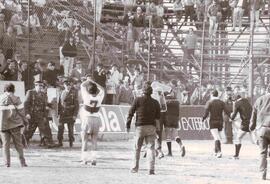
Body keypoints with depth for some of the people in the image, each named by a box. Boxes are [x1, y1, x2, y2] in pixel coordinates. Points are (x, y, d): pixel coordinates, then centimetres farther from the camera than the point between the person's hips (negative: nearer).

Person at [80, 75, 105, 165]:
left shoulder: (87, 97, -13)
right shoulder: (99, 98, -6)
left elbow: (82, 85, 1)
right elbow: (102, 90, 16)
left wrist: (88, 80, 16)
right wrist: (94, 82, 20)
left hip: (86, 119, -2)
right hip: (96, 119, 2)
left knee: (84, 140, 7)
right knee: (94, 141, 7)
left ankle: (84, 159, 4)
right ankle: (94, 159, -1)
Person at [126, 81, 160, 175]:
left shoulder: (138, 100, -4)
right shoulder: (155, 102, 4)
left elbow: (131, 113, -4)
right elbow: (158, 117, 5)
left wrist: (128, 125, 4)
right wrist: (157, 128, 12)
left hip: (140, 126, -1)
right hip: (151, 127, 1)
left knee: (137, 148, 11)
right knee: (151, 148, 1)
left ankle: (135, 167, 18)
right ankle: (151, 169, -9)